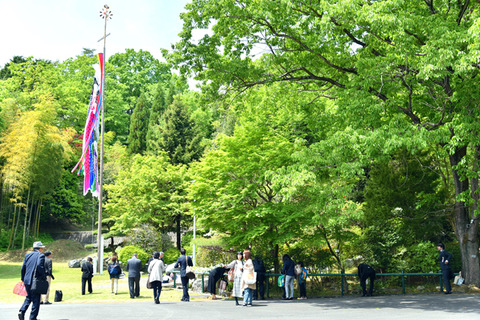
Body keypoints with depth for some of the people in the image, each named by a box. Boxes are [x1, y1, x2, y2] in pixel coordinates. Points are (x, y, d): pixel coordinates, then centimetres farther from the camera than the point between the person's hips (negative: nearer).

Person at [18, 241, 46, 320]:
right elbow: (39, 265, -23)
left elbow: (23, 268, 12)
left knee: (28, 297, 23)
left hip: (27, 280, 6)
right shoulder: (41, 255, -6)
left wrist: (23, 279, 20)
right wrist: (44, 276, -12)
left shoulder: (27, 255, 13)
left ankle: (22, 310, 3)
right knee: (36, 300, 4)